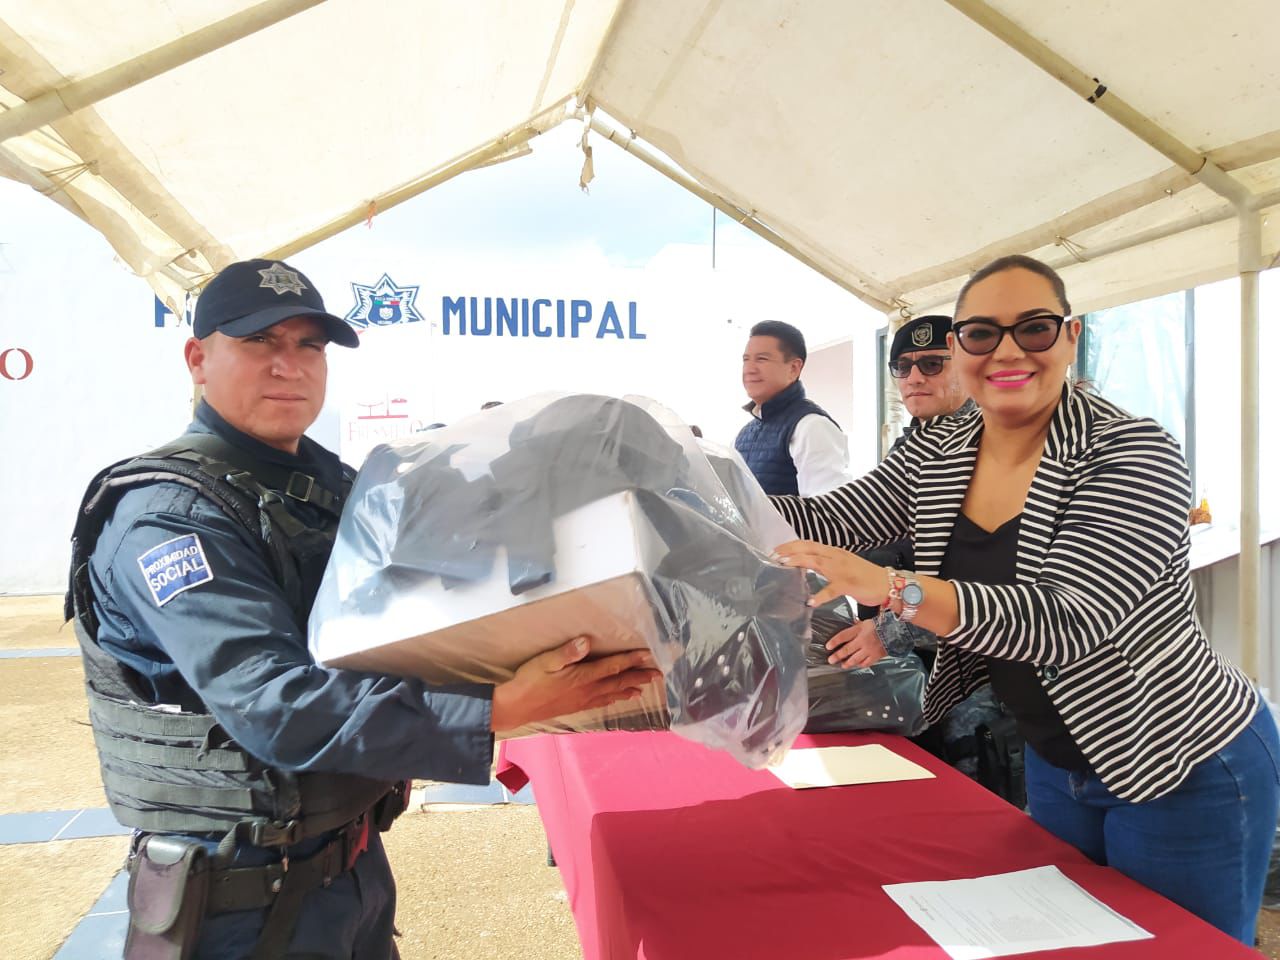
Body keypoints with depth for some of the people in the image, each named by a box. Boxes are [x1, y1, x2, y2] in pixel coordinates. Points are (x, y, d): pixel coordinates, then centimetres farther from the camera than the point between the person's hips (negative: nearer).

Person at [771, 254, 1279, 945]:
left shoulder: (1131, 454, -23)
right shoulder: (935, 454, -4)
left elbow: (1071, 620, -35)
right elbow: (828, 520, 0)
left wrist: (893, 589, -46)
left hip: (1182, 774, -6)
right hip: (1054, 762, 6)